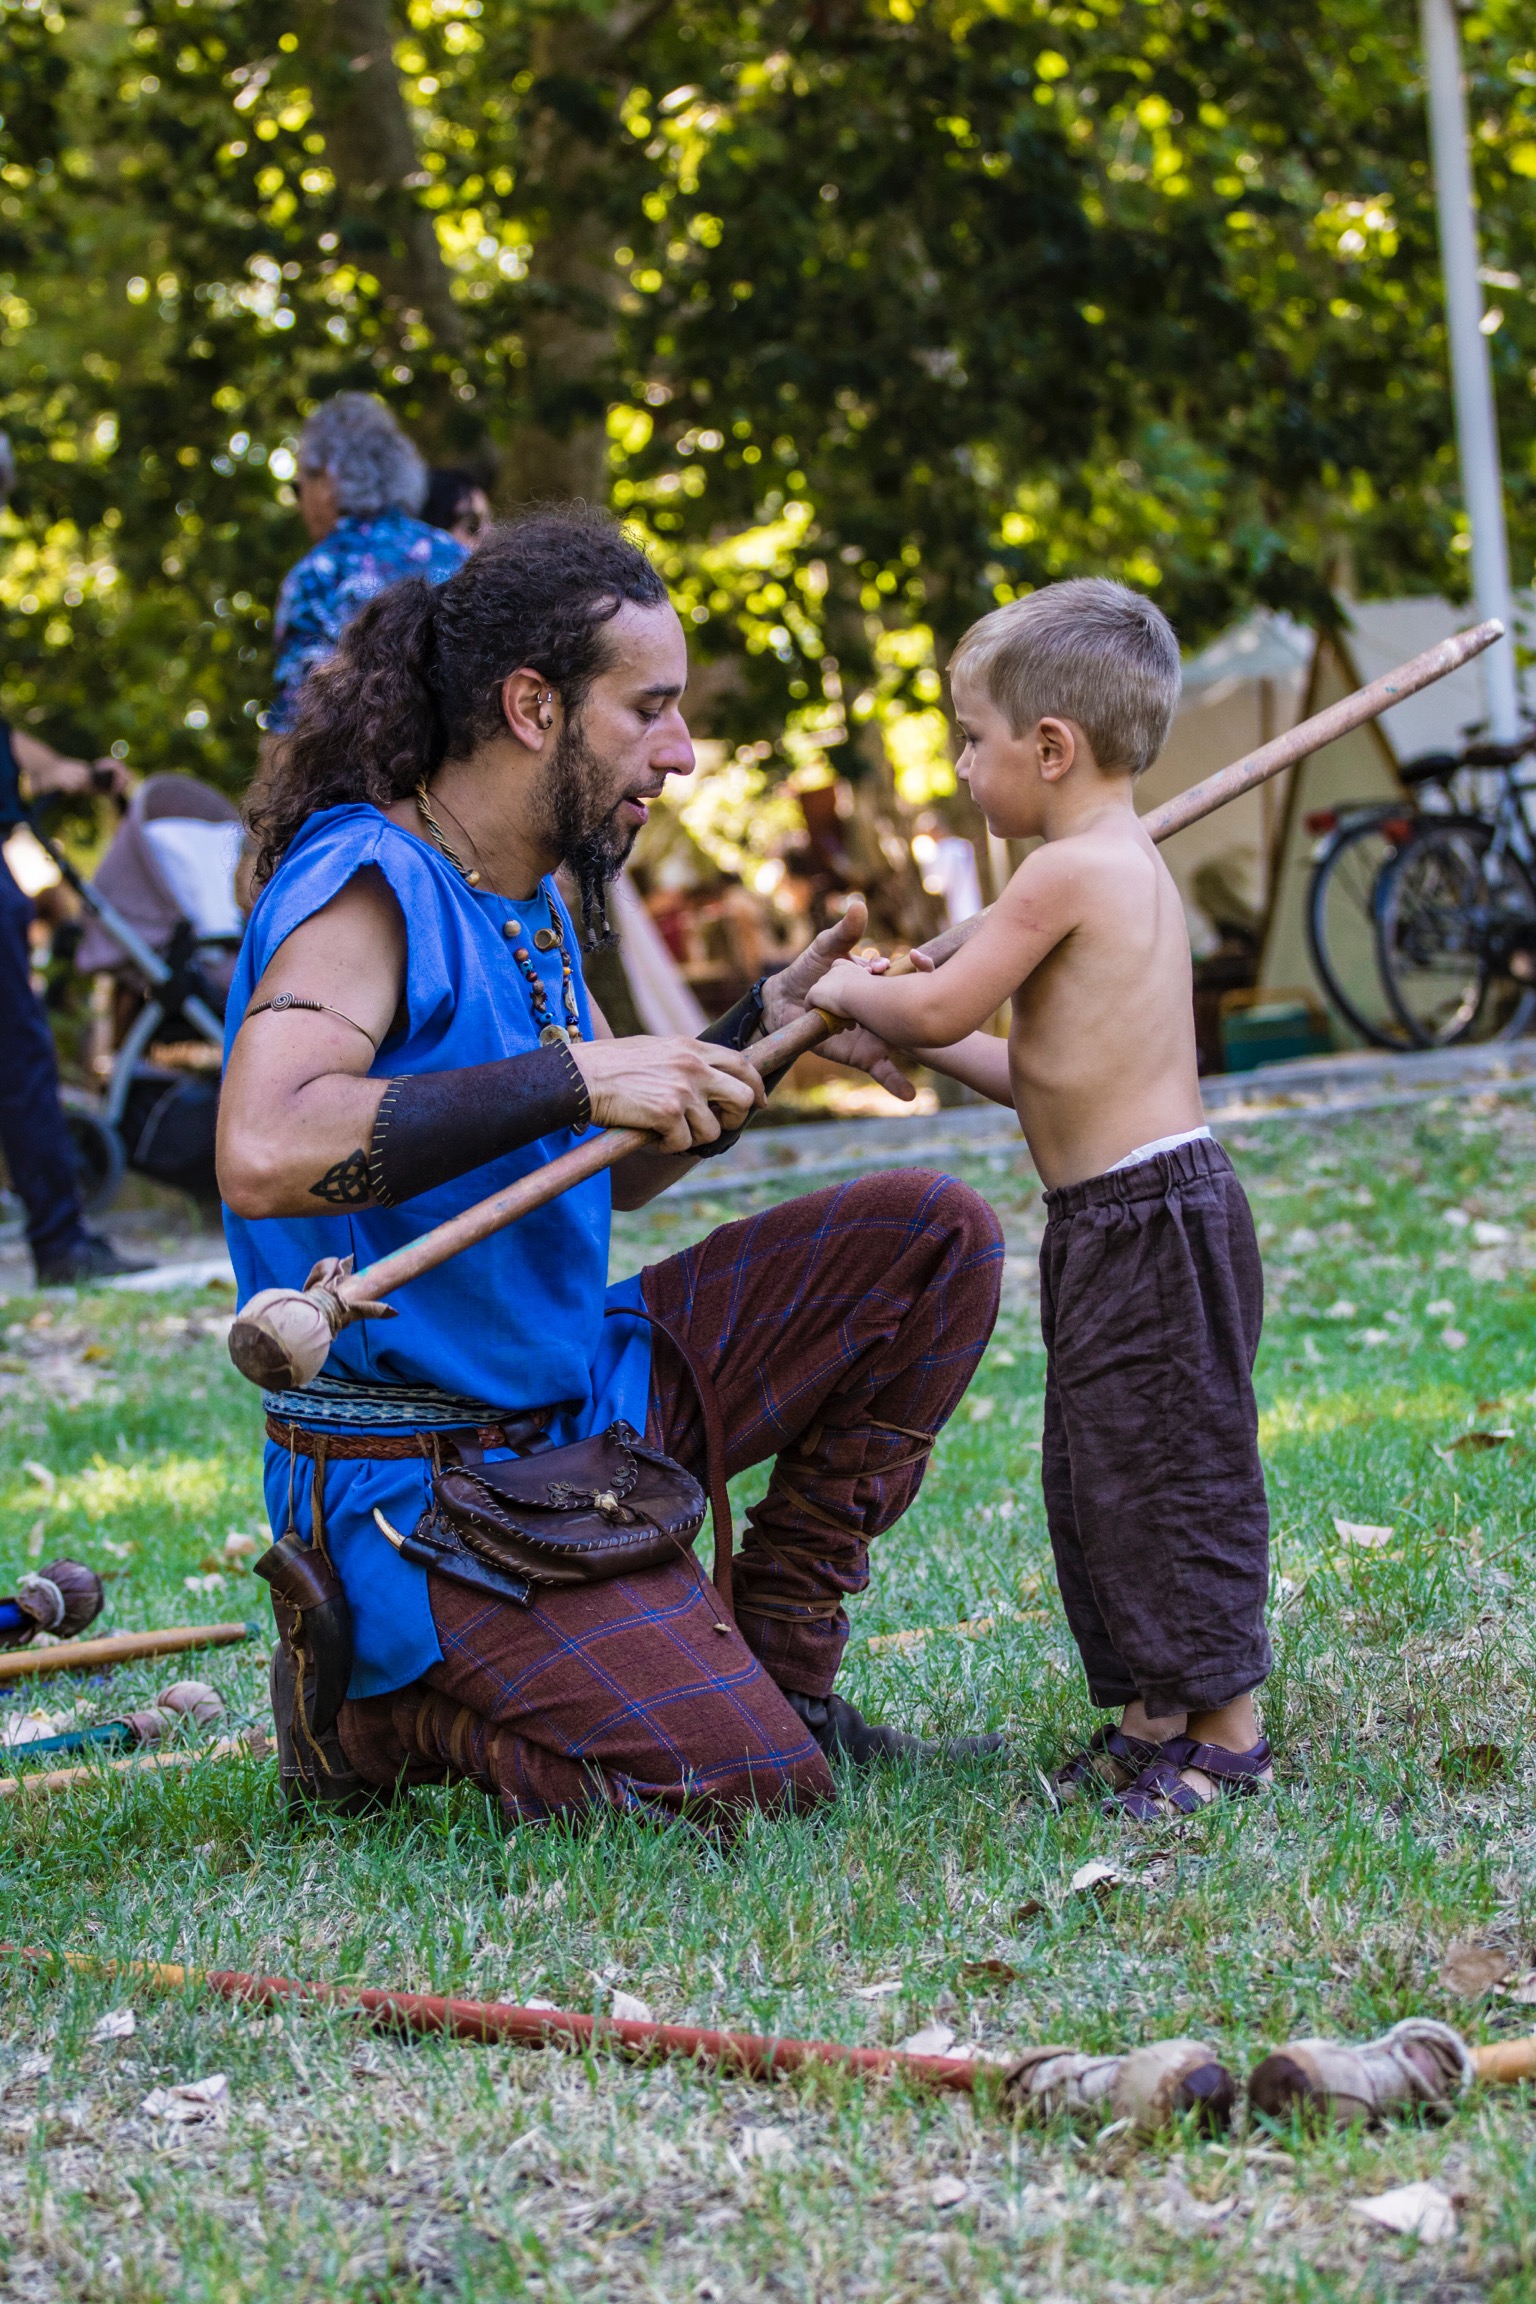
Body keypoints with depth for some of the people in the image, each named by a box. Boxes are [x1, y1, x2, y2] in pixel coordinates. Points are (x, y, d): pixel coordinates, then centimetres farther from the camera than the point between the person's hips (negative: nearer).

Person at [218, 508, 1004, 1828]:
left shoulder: (529, 901, 10)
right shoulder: (366, 886, -19)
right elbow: (264, 1153, -37)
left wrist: (763, 1031, 5)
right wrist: (575, 1079, -33)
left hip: (589, 1395, 9)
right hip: (423, 1476, -9)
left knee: (935, 1237, 6)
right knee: (740, 1788, -22)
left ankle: (772, 1670, 12)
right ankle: (366, 1703, 2)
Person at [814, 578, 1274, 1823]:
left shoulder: (1070, 871, -16)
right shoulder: (1129, 869, 15)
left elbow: (941, 1006, -10)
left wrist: (856, 992, 9)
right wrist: (926, 1050, 20)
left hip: (1150, 1213, -10)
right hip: (1122, 1222, 10)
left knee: (1165, 1468, -5)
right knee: (1100, 1475, 14)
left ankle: (1226, 1730, 0)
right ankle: (1161, 1716, 20)